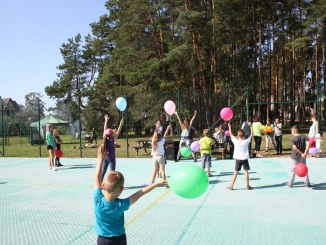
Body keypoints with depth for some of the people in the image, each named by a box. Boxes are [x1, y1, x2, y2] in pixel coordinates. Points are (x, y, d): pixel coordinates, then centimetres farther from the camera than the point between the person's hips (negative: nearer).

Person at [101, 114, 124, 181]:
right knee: (112, 172, 0)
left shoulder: (105, 139, -2)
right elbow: (118, 132, -15)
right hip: (111, 157, -6)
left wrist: (106, 121, 12)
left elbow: (105, 129, 6)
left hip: (105, 157, 6)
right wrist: (121, 124, -12)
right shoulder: (112, 140, -15)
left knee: (103, 171, 12)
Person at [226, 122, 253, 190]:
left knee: (235, 173, 4)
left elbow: (231, 134, 4)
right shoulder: (246, 141, -6)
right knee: (246, 172, 4)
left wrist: (230, 127, 13)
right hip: (245, 159, 0)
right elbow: (251, 135, 5)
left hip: (238, 159, 0)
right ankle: (247, 186, 8)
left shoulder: (236, 141, -8)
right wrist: (251, 127, 9)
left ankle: (231, 186, 7)